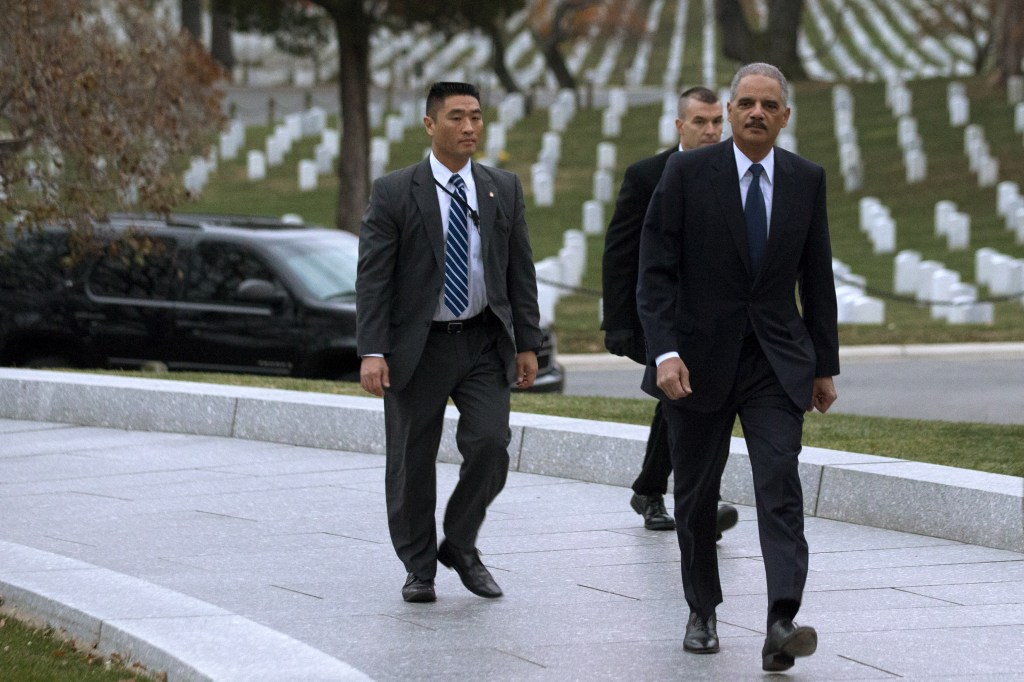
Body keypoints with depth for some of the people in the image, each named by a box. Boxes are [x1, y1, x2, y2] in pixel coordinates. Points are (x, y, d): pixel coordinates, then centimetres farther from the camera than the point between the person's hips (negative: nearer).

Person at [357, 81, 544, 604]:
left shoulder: (504, 190, 7)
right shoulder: (394, 193, -4)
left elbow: (520, 271, 9)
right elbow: (373, 279, -8)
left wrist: (527, 343, 4)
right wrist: (372, 352, -16)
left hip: (483, 344, 2)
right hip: (417, 346, -2)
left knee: (489, 444, -11)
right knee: (411, 463, 3)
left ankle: (460, 545, 11)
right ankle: (419, 569, 18)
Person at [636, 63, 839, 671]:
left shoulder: (807, 180, 4)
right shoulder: (688, 173, -5)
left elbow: (816, 277, 11)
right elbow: (656, 273, -8)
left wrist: (825, 365, 11)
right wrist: (665, 352, -19)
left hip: (777, 360, 1)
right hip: (700, 359, -1)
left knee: (780, 486, -15)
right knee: (698, 494, 10)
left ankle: (782, 626, -25)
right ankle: (702, 612, 28)